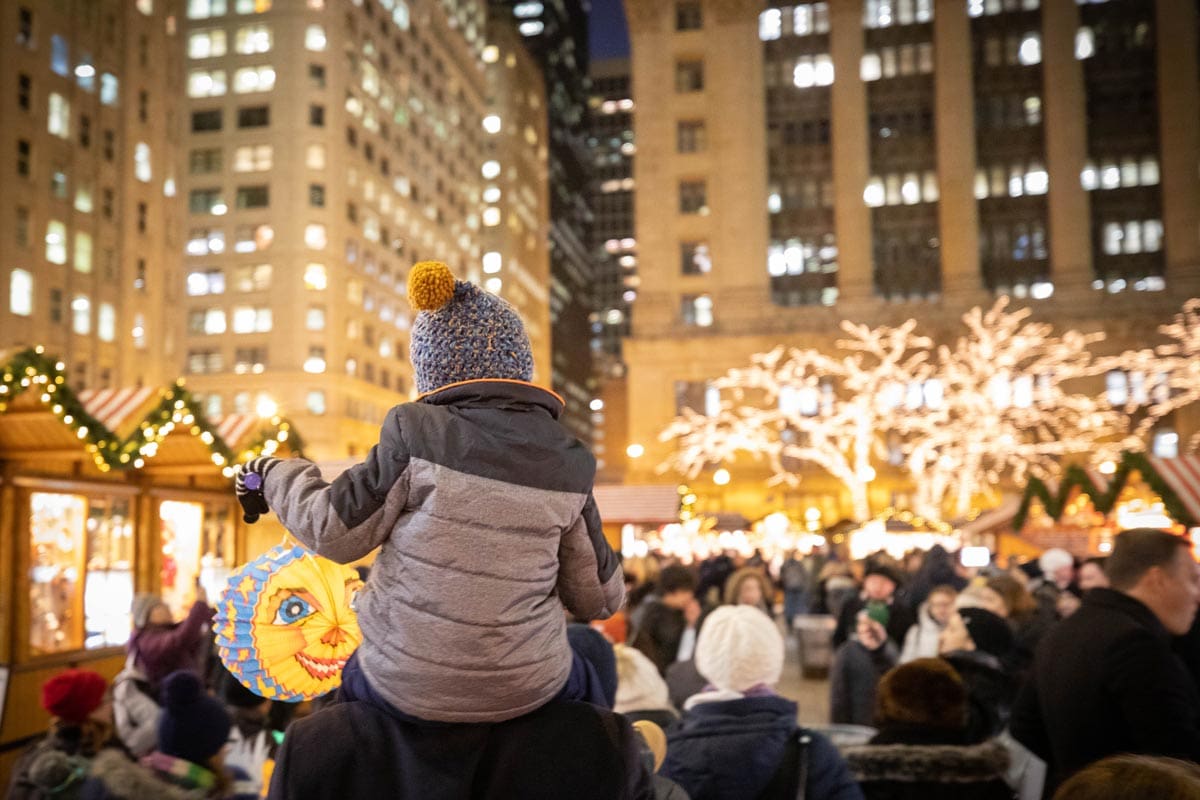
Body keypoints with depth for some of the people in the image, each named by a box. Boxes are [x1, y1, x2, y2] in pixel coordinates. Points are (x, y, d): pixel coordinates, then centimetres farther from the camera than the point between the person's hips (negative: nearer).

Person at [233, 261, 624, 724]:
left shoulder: (416, 432, -14)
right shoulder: (568, 463, -6)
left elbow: (334, 531, -9)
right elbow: (598, 599, 1)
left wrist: (275, 476, 9)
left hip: (408, 687, 0)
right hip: (527, 691, 1)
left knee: (355, 672, 36)